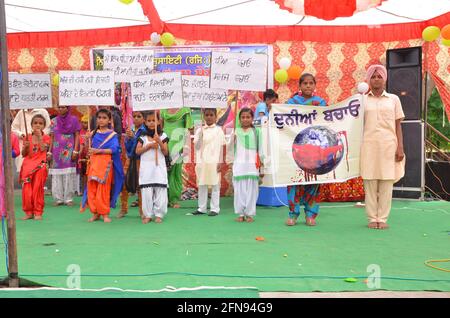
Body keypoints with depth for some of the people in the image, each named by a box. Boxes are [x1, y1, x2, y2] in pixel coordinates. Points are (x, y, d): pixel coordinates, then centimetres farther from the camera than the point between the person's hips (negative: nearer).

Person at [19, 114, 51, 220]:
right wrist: (25, 146, -9)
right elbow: (23, 154, 10)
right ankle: (29, 212, 12)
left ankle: (38, 213, 9)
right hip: (27, 166, 3)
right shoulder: (27, 137, 10)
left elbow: (43, 149, -15)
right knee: (26, 190, 0)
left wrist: (39, 136, -14)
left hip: (40, 166, -3)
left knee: (37, 189, 0)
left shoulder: (46, 137, 3)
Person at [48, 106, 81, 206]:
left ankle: (68, 198, 4)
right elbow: (52, 138, 12)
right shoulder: (54, 121, 10)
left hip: (69, 150, -3)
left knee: (69, 174, -2)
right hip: (57, 151, 3)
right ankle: (58, 198, 8)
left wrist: (75, 151, -8)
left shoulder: (73, 119, 2)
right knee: (56, 175, 2)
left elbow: (77, 136, 0)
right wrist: (50, 152, 5)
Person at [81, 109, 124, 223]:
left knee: (104, 189, -5)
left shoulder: (112, 134, 0)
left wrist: (98, 151, -16)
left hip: (105, 164, -4)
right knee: (91, 189, 3)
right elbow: (89, 148, 18)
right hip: (93, 163, 4)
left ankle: (105, 214, 6)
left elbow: (114, 149, -13)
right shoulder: (94, 133, 13)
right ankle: (95, 213, 14)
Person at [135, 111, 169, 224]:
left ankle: (159, 214, 8)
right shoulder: (143, 136, 6)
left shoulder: (162, 136, 4)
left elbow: (166, 153, -2)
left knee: (160, 191, -1)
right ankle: (147, 215, 8)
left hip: (159, 167, 0)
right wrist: (149, 145, -12)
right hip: (146, 167, 1)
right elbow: (137, 151, -2)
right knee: (146, 191, 0)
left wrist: (159, 142, -16)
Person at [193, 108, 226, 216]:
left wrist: (220, 162, -5)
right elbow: (196, 146, 1)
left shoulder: (218, 130, 1)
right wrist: (201, 134, -12)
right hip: (202, 161, 3)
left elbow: (221, 147, 0)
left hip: (214, 162, -3)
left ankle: (215, 208, 7)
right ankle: (201, 208, 16)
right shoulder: (200, 130, 8)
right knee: (201, 185, 8)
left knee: (215, 185, 2)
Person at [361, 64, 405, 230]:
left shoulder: (393, 99, 11)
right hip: (369, 145, 0)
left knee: (386, 183, 0)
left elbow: (398, 125, 8)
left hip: (388, 145, 0)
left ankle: (383, 218, 8)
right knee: (370, 182, 1)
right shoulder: (362, 100, 9)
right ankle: (372, 218, 8)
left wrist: (400, 147, 1)